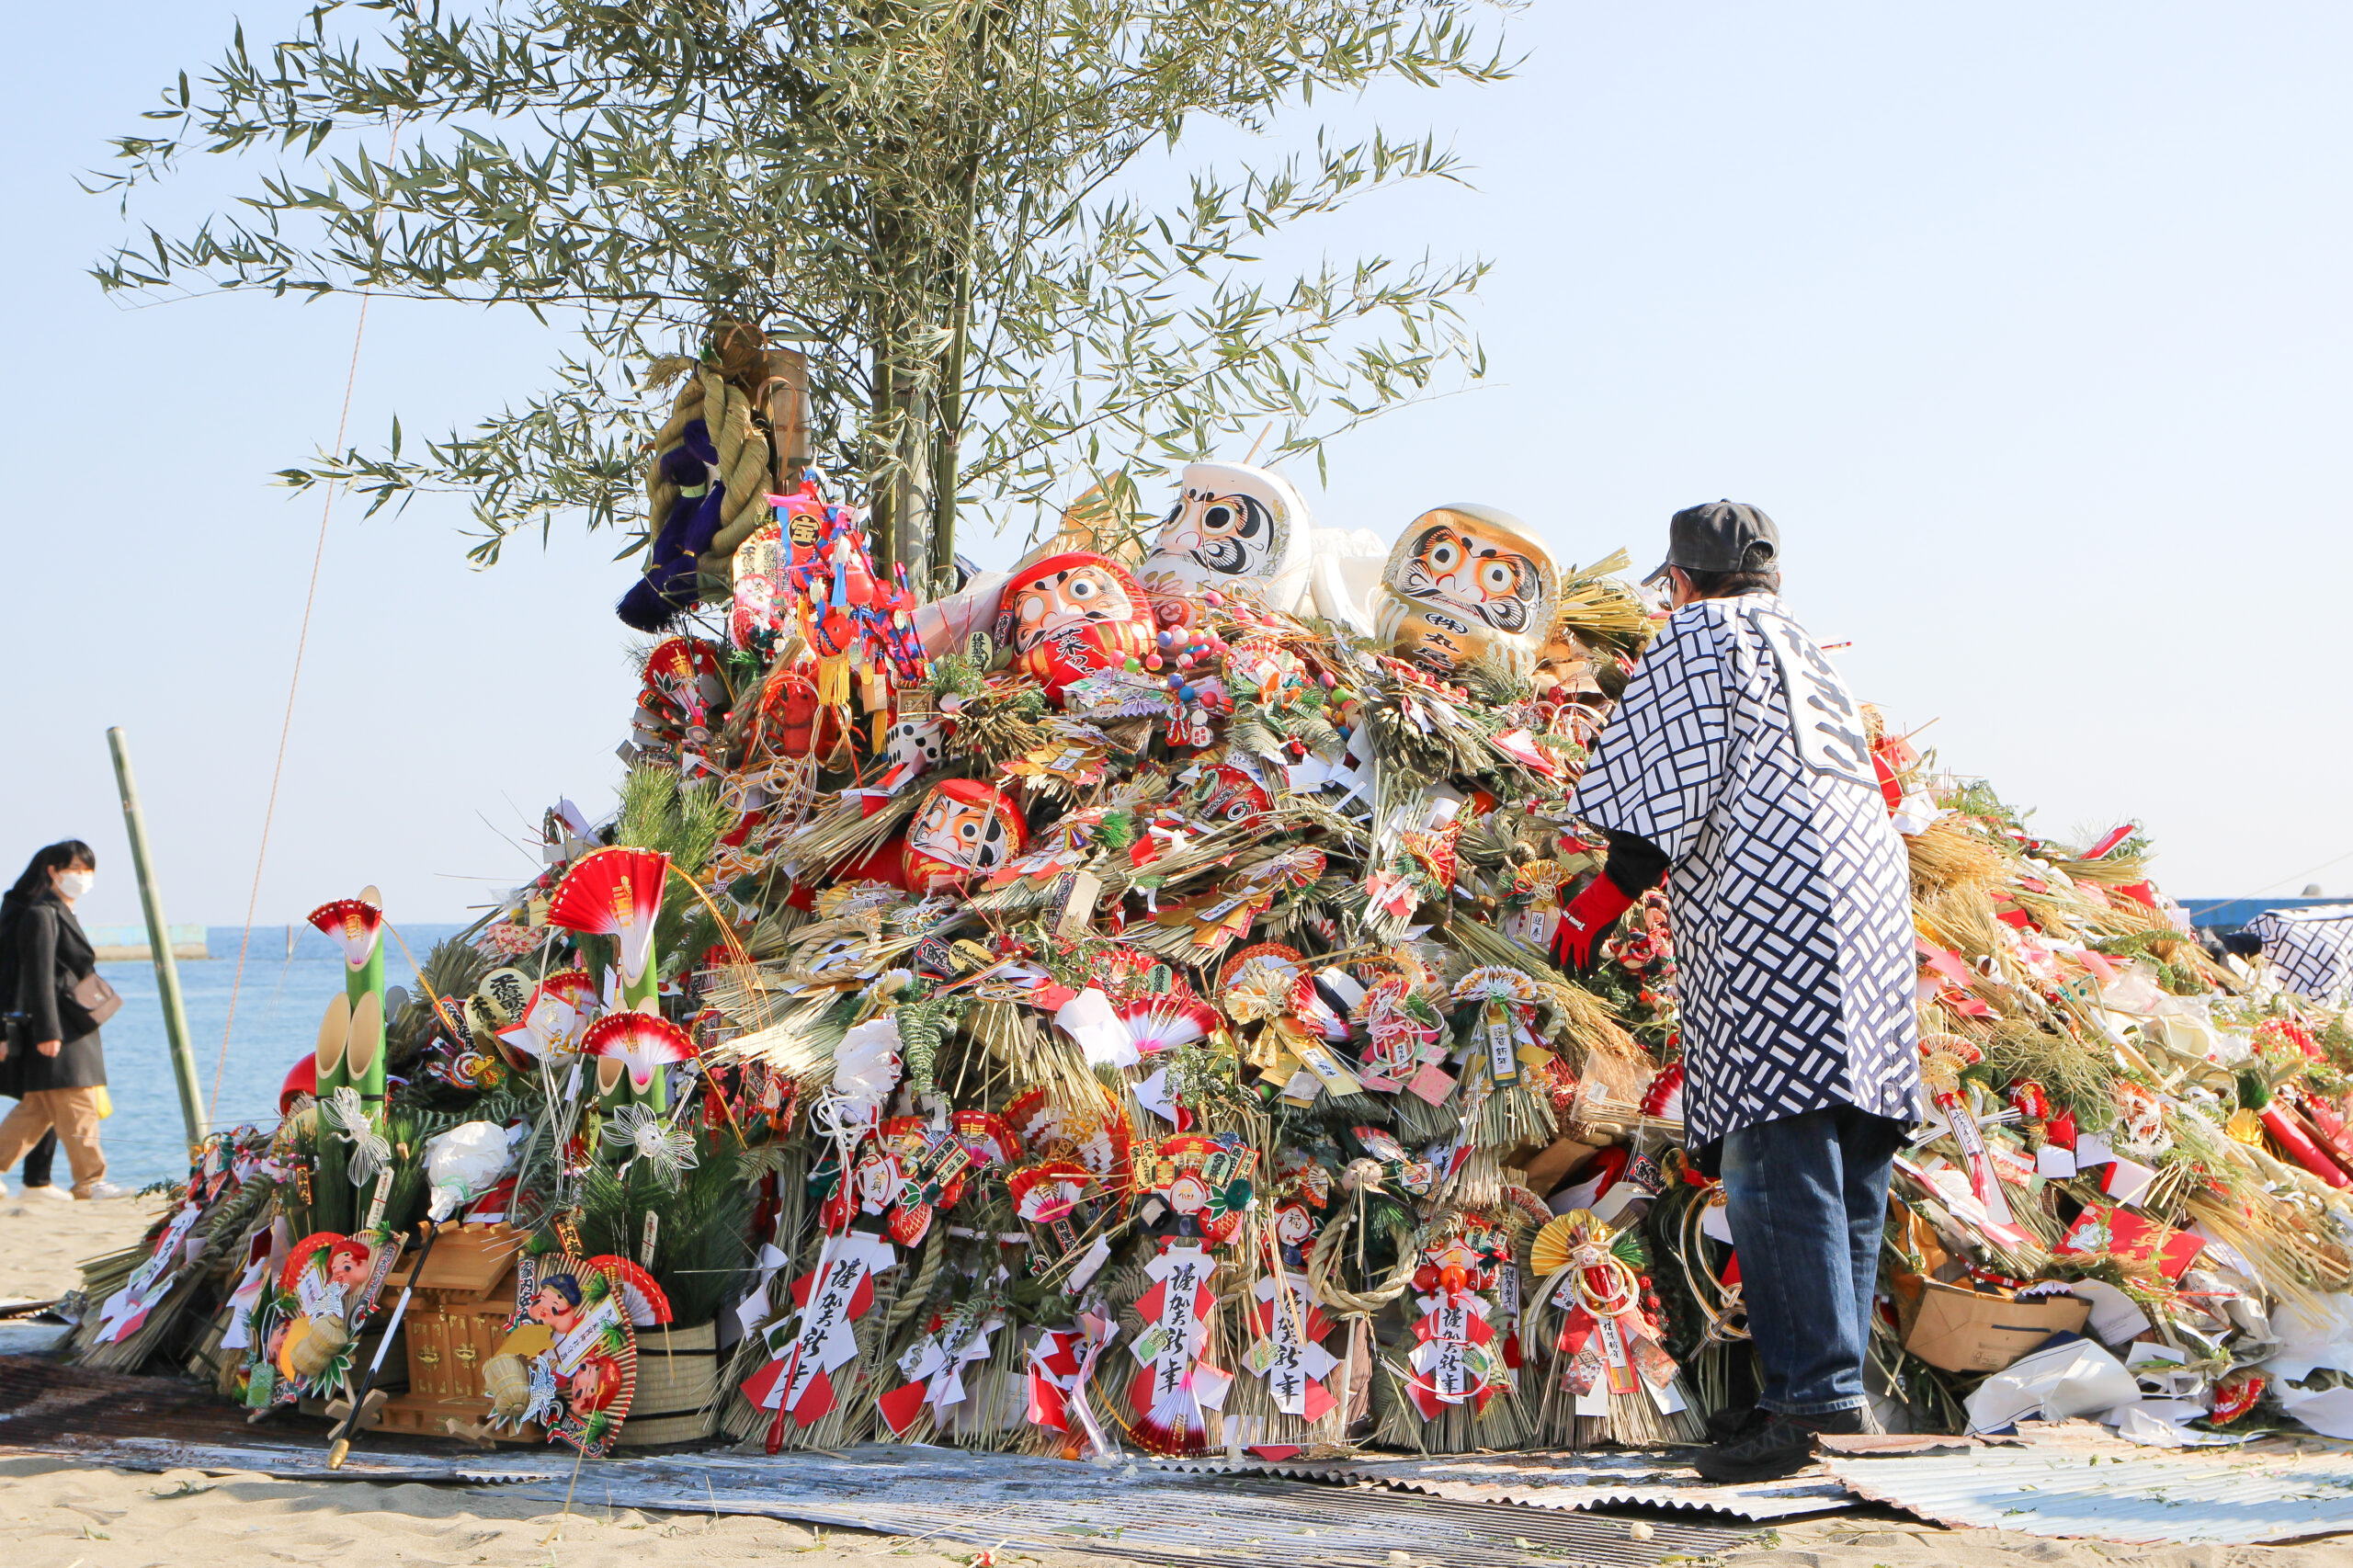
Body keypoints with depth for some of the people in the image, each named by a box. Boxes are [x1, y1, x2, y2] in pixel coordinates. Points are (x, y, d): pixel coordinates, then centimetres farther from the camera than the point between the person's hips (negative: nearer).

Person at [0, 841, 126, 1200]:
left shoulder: (63, 914, 19)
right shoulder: (41, 915, -11)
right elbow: (38, 978, -17)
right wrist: (47, 1032, -21)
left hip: (72, 1027, 10)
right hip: (56, 1030, -10)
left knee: (37, 1109, 11)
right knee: (76, 1105, -6)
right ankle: (89, 1180, -1)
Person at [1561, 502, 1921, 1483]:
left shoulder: (1698, 635, 6)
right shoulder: (1808, 652, 30)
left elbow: (1665, 781, -6)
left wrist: (1609, 895, -2)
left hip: (1775, 910, -9)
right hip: (1873, 897, 9)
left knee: (1777, 1159, -14)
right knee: (1846, 1167, 6)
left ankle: (1818, 1391, -21)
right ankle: (1824, 1389, 7)